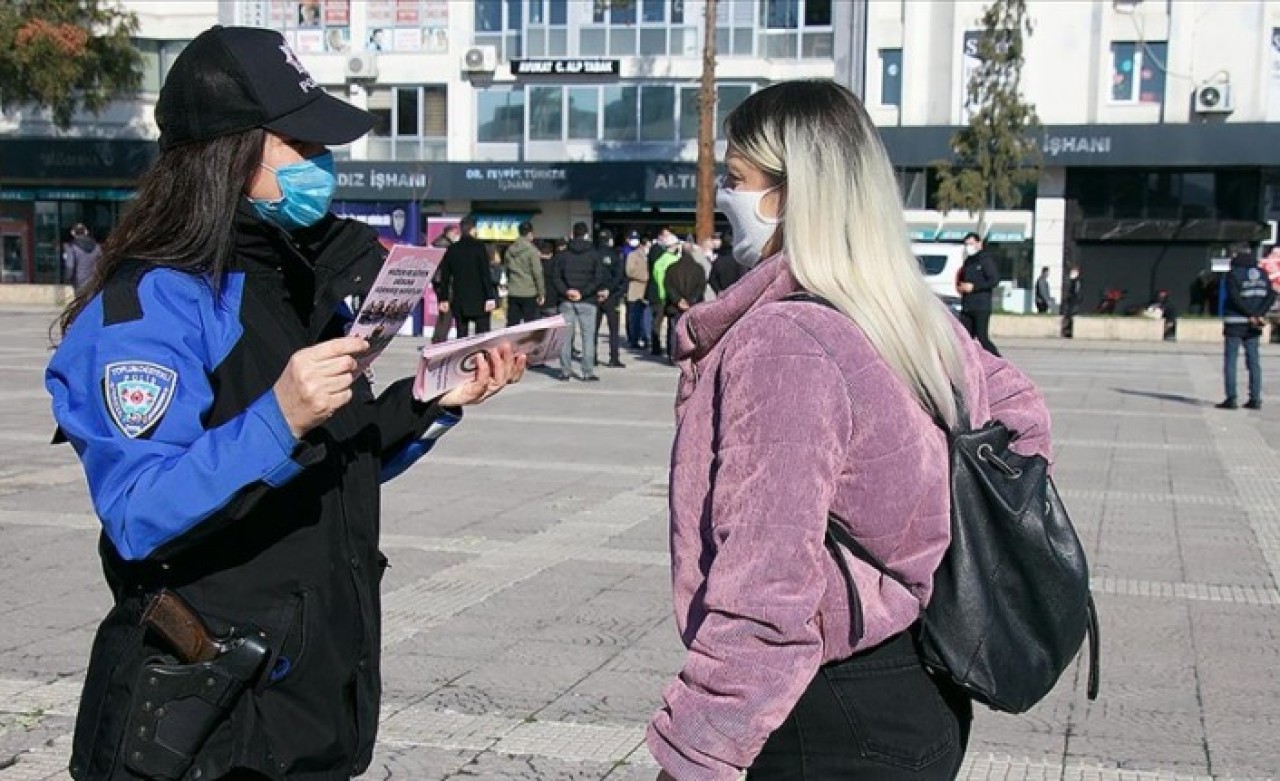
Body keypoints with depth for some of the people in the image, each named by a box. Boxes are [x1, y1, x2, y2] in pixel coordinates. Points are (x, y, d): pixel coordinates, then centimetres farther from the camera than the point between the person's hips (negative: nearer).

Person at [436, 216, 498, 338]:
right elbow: (486, 274, -11)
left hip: (459, 302, 4)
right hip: (479, 301, -4)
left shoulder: (452, 249, 7)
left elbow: (445, 276, 9)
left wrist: (444, 299, 15)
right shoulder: (479, 247, -6)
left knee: (461, 336, 8)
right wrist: (490, 297, -10)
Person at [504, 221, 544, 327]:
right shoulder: (532, 250, -11)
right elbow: (537, 273, -11)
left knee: (512, 325, 6)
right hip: (529, 294, -5)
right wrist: (541, 293, -6)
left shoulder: (510, 250, 8)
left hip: (512, 294, 5)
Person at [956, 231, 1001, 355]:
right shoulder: (968, 261, 19)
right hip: (966, 307, 8)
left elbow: (995, 280, -15)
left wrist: (973, 287, -17)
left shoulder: (986, 259, -5)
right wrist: (960, 287, 7)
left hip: (981, 308, -8)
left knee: (982, 339, -10)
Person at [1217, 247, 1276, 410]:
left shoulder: (1233, 275, -8)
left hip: (1235, 324, -5)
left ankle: (1231, 398, -7)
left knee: (1230, 361, -2)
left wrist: (1252, 315, -12)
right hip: (1252, 326, 5)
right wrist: (1259, 314, -9)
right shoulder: (1261, 274, 9)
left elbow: (1235, 298, -18)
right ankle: (1255, 399, 7)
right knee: (1253, 361, 9)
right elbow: (1271, 296, 1)